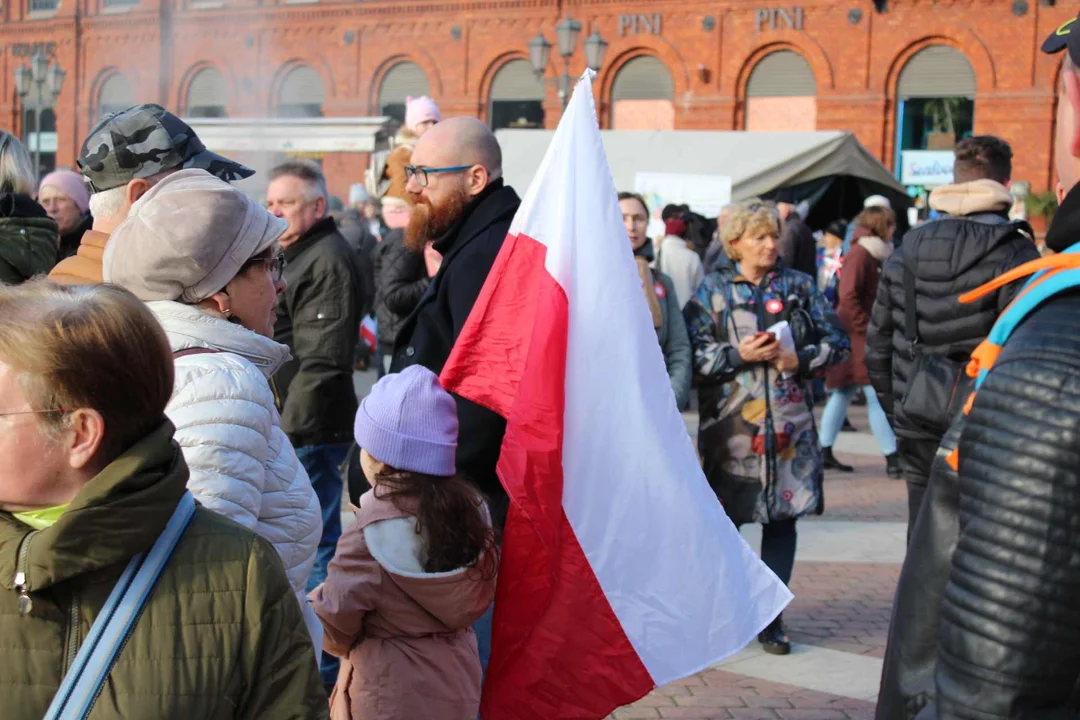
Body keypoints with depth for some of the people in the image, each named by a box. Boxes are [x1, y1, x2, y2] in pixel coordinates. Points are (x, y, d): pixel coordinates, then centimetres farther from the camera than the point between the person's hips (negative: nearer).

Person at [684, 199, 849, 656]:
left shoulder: (799, 286, 10)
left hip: (789, 423, 2)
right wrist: (739, 355, -16)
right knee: (723, 519, 3)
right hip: (731, 424, -2)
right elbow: (694, 355, -5)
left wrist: (801, 359, -7)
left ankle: (770, 619, 15)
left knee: (782, 517, 5)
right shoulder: (713, 289, 3)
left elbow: (837, 342, 9)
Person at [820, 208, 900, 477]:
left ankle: (825, 452, 19)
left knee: (843, 394, 13)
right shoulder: (860, 254, -14)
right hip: (858, 339, -10)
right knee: (878, 396, -10)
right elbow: (848, 297, -22)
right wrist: (868, 328, -21)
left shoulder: (873, 255, 16)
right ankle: (892, 459, -9)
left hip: (864, 338, 10)